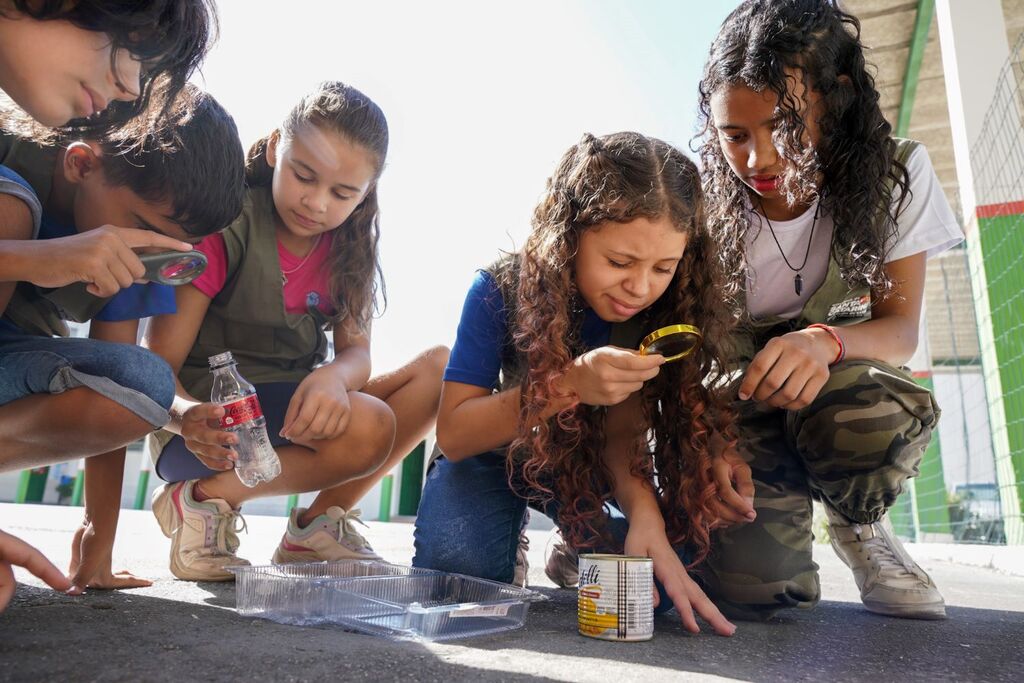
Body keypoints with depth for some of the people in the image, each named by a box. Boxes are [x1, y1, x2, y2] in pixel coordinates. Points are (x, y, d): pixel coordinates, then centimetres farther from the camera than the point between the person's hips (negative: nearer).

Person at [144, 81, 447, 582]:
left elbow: (356, 353, -6)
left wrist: (334, 377, -31)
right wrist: (187, 417, -39)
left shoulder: (348, 247, 1)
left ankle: (319, 522, -5)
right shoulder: (224, 228, -15)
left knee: (440, 368, -8)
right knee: (367, 427, -32)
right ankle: (202, 500, -8)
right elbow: (157, 369, -16)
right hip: (215, 424, -6)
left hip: (296, 411, 6)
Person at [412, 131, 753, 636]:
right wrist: (571, 385, -41)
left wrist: (644, 512, -44)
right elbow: (452, 436, -26)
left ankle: (574, 558, 11)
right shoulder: (502, 290, -27)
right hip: (496, 457, -1)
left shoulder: (665, 310, -22)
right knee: (456, 570, -28)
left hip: (588, 466, 2)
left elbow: (623, 434, -21)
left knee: (663, 576, -21)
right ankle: (509, 541, 7)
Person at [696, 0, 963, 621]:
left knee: (880, 406, -36)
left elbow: (901, 329, -12)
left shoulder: (894, 174, -11)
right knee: (749, 589, -21)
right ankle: (786, 541, 18)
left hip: (841, 388, 1)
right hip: (742, 412, -1)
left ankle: (857, 522, 1)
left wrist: (825, 341, -38)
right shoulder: (706, 207, -16)